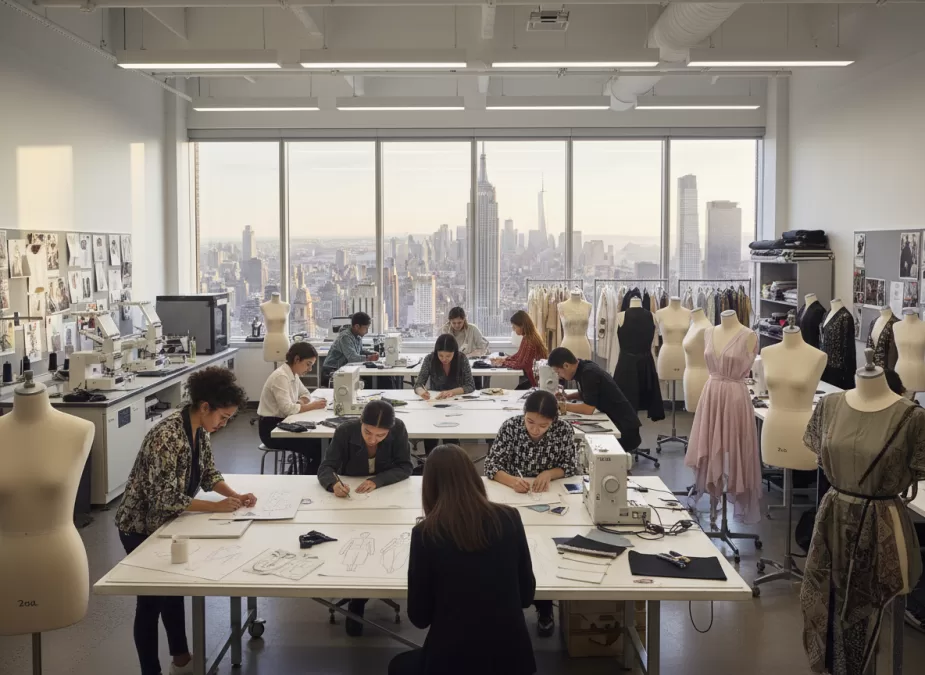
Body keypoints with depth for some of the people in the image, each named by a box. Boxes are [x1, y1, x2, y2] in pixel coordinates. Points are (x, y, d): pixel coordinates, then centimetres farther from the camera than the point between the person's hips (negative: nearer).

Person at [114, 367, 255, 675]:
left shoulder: (200, 429, -6)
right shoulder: (168, 437, -33)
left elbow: (208, 472, 5)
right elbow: (167, 498, -34)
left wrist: (235, 495, -11)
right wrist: (217, 507, -30)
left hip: (166, 522, 9)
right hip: (142, 525, -9)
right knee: (151, 599, 3)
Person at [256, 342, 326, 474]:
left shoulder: (293, 374, 7)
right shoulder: (281, 377, -21)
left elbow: (305, 393, 21)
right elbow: (287, 408, -28)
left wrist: (302, 402, -2)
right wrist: (312, 406, -22)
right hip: (271, 428, -9)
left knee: (318, 439, -8)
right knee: (317, 446, -17)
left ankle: (305, 477, 2)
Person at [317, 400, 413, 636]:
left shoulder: (399, 430, -21)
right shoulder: (345, 431, -22)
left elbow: (404, 467, -17)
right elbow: (325, 467, -21)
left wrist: (376, 481, -34)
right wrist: (334, 483, -45)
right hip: (349, 495, 0)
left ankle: (357, 601, -7)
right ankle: (359, 594, -3)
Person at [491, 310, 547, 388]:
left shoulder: (529, 341, -22)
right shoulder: (527, 338, 7)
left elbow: (520, 364, -20)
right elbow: (519, 355, 17)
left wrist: (503, 363, -9)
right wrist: (504, 359, 5)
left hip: (536, 381, -9)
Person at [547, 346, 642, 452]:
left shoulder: (589, 373, -22)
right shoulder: (583, 368, 4)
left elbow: (588, 409, -24)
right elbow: (585, 395, 21)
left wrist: (562, 406, -15)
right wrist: (568, 397, 5)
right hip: (613, 422, 8)